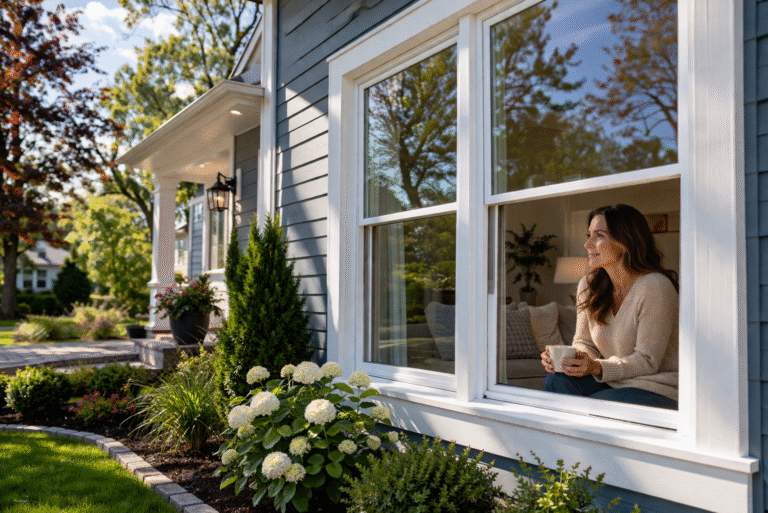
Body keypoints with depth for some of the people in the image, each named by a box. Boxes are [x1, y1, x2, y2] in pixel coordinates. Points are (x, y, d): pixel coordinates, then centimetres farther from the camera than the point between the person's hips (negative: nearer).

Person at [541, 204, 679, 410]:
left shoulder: (655, 287, -18)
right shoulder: (588, 285, 3)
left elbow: (647, 361, -18)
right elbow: (585, 343, 7)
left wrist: (597, 368, -31)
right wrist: (565, 357, -16)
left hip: (659, 390, -6)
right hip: (613, 383, 6)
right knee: (555, 381, -20)